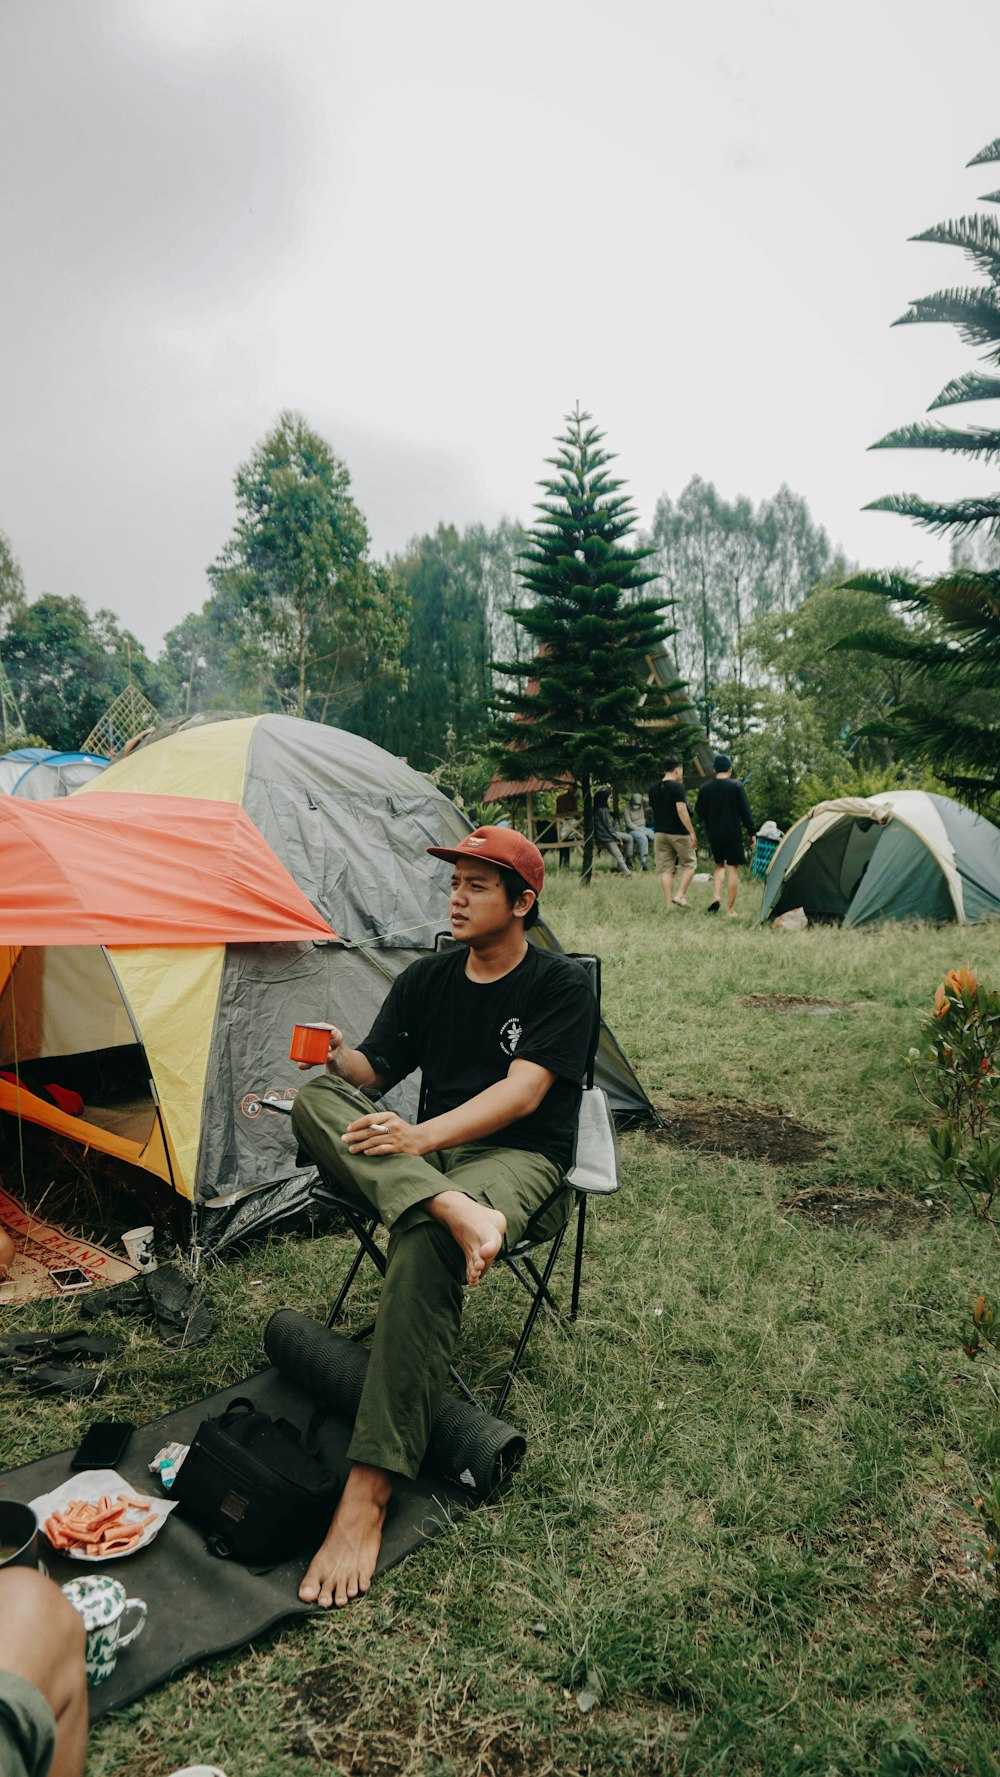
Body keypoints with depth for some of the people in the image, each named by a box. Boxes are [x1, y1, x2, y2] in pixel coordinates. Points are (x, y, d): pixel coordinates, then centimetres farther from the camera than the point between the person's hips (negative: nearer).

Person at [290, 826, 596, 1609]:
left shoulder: (562, 985, -6)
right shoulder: (425, 979, 10)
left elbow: (522, 1093, -17)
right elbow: (376, 1072, 7)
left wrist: (422, 1138, -31)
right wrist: (342, 1056, -18)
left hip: (519, 1157, -5)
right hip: (428, 1149, 5)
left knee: (424, 1240, -38)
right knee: (318, 1099, -22)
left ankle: (368, 1495, -35)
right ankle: (456, 1211, -43)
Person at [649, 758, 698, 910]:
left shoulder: (654, 789, 10)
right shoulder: (677, 787, -11)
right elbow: (681, 810, -18)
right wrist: (691, 832, -15)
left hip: (659, 833, 6)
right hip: (678, 833, -6)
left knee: (665, 869, 6)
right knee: (689, 864, 9)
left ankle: (669, 904, 5)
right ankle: (680, 895, -4)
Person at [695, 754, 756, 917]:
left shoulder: (705, 788, 1)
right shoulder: (736, 787, -7)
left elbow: (700, 812, 9)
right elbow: (745, 812, -7)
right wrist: (751, 832, 0)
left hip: (713, 834, 3)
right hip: (732, 833, -3)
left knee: (719, 865, 21)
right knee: (732, 868, 2)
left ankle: (716, 896, -1)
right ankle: (731, 909, 2)